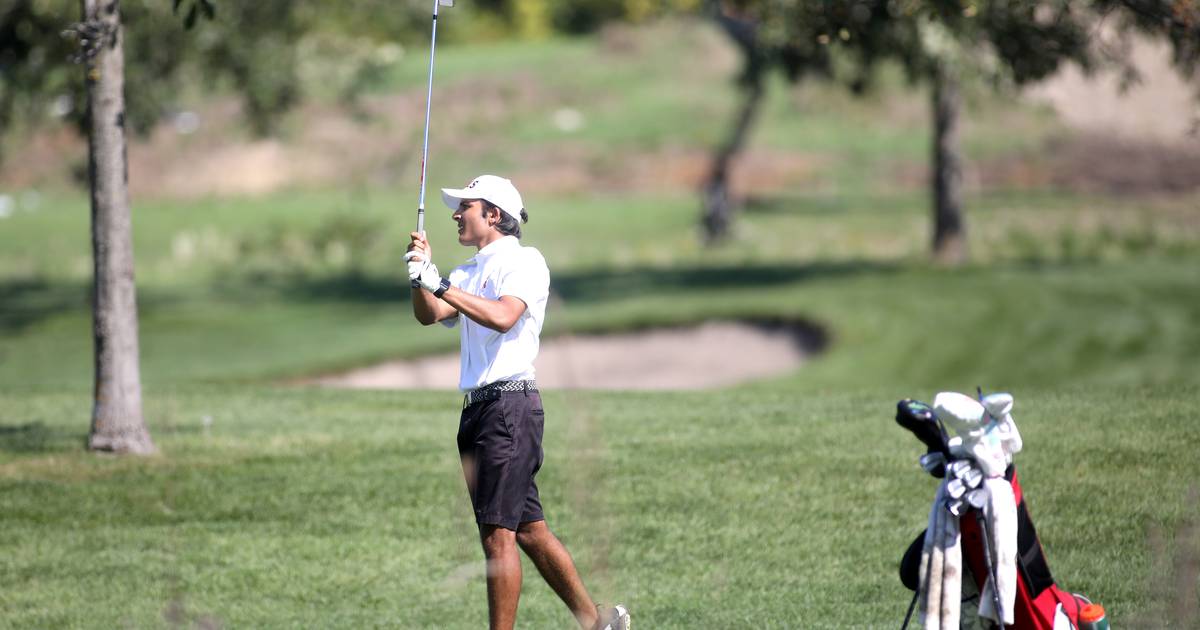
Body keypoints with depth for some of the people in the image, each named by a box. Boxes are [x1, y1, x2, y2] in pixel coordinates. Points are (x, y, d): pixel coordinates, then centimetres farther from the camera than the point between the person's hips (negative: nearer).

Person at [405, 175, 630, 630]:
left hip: (510, 406, -8)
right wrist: (420, 275, -12)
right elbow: (429, 316, 5)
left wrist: (441, 286, -24)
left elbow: (503, 316, -20)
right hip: (476, 407, 8)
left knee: (498, 532, -11)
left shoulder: (524, 261, -3)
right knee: (528, 528, 10)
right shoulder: (468, 273, 21)